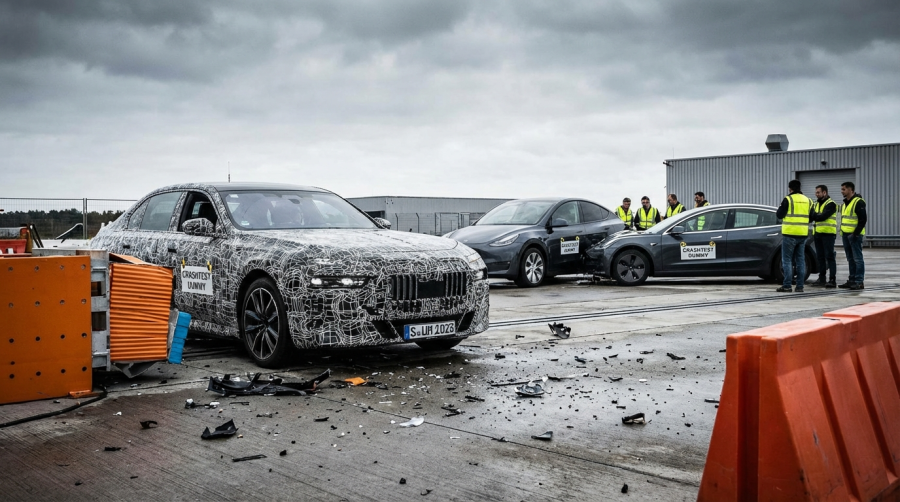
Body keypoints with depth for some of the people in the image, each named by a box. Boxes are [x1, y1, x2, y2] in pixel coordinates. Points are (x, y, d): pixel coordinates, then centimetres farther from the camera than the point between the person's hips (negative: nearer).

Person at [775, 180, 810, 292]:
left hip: (790, 234, -5)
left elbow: (779, 215, -6)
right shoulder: (807, 200, 10)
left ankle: (786, 286, -6)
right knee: (801, 260, 9)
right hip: (803, 234, 5)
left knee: (787, 260, -2)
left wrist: (780, 207, 11)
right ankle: (800, 286, 8)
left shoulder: (788, 199, -8)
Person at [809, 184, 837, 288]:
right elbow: (811, 216, 8)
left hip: (828, 233, -8)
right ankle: (821, 279, 15)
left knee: (829, 256, -8)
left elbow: (823, 216, -20)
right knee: (820, 257, 9)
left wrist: (813, 215, -9)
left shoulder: (830, 204, -6)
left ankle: (832, 280, -8)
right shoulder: (816, 204, 18)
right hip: (818, 233, 8)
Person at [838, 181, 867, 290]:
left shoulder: (858, 202, -11)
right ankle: (852, 280, 16)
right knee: (850, 259, 12)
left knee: (857, 258, -7)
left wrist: (855, 234, -18)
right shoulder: (845, 203, 18)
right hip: (845, 235, 9)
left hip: (854, 235, -9)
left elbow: (863, 220, -16)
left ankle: (859, 282, -7)